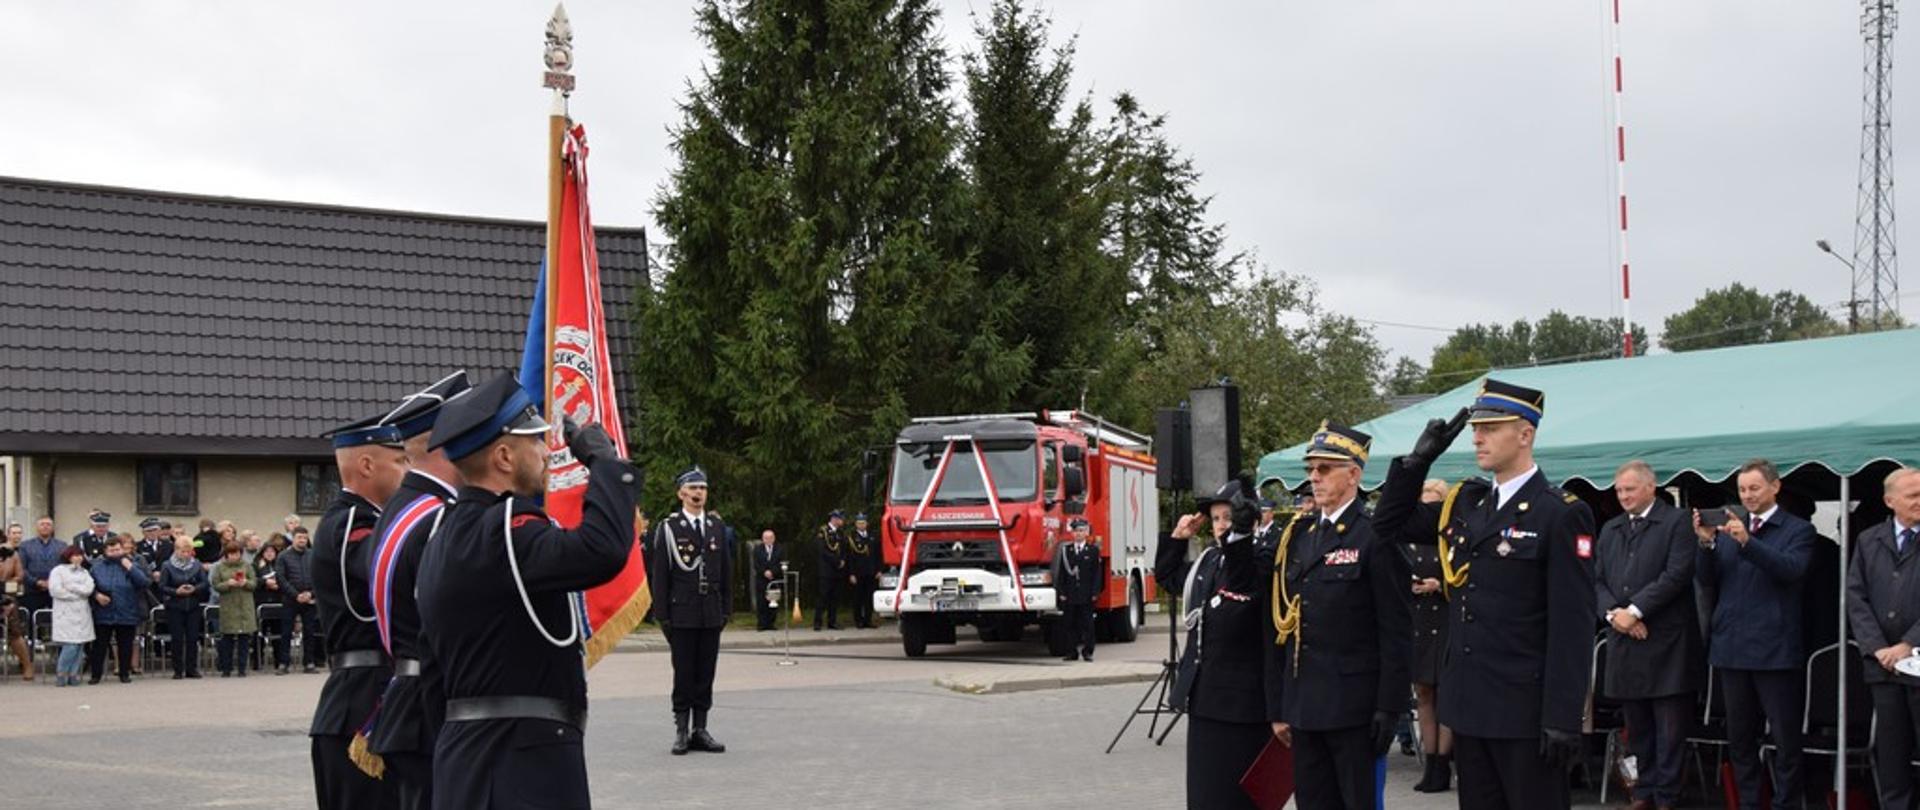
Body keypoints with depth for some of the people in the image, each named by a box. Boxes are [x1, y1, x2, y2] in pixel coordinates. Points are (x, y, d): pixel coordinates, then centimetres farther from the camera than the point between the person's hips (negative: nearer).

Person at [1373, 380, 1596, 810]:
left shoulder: (1560, 514, -10)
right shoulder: (1465, 504, 10)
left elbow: (1573, 627, -14)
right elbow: (1389, 521, 21)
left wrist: (1563, 719, -18)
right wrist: (1420, 458, 6)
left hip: (1525, 710, -7)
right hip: (1469, 704, 7)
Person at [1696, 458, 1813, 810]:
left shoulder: (1798, 530, 0)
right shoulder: (1728, 528, 12)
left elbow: (1792, 569, -18)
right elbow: (1707, 579, 5)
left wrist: (1747, 541, -30)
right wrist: (1706, 543, -13)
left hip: (1774, 648, -5)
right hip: (1732, 647, 5)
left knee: (1785, 737, 0)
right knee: (1739, 737, 11)